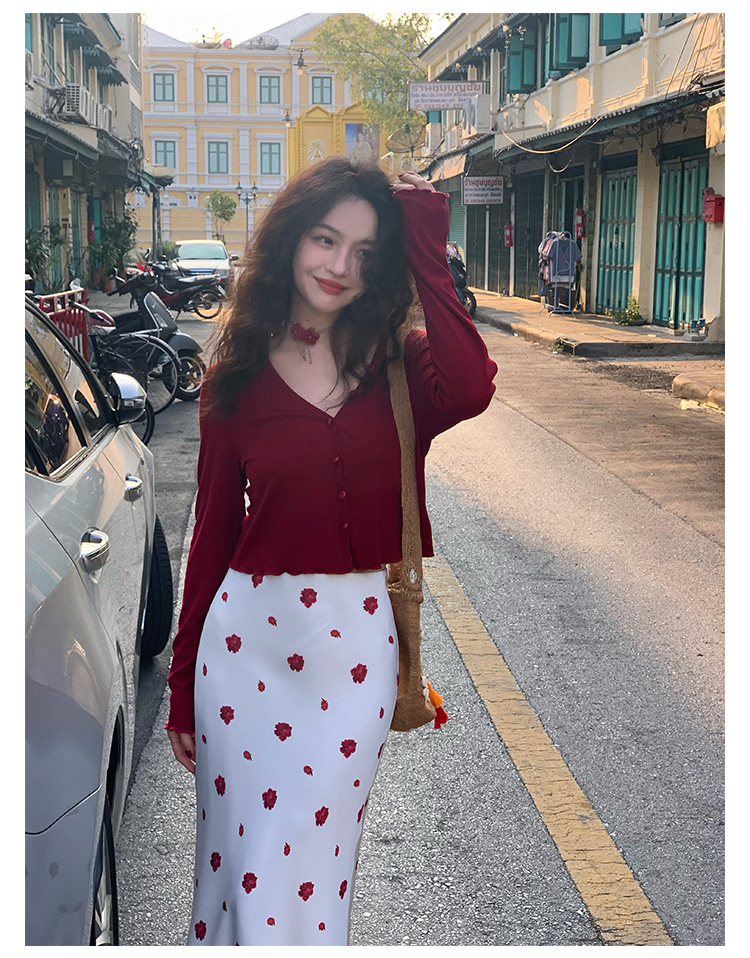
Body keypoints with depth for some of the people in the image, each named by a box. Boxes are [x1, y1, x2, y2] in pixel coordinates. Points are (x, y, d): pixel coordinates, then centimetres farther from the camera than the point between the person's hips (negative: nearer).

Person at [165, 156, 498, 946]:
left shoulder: (397, 364, 0)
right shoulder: (239, 374, 1)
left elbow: (468, 392, -25)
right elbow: (212, 531, 4)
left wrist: (426, 254, -15)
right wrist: (182, 685, 6)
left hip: (358, 642, 0)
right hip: (248, 635, 0)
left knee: (316, 862, 12)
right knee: (241, 859, 11)